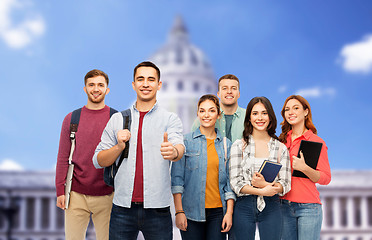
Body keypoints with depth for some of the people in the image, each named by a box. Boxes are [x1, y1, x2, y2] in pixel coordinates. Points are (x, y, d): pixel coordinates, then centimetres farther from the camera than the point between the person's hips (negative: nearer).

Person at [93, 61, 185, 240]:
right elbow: (98, 161, 10)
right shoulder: (117, 119, 10)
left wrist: (174, 152, -40)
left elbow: (179, 146, -16)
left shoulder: (170, 119, 3)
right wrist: (119, 147, -9)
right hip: (123, 207, 2)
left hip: (157, 209, -1)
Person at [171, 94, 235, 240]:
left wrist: (229, 212, 0)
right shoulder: (186, 141, 1)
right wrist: (179, 211, -8)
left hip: (218, 211, 2)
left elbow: (230, 181, 8)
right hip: (192, 211, -2)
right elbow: (177, 178, -2)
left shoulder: (226, 144, 9)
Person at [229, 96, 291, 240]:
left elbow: (285, 185, 2)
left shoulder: (281, 148, 6)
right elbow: (235, 182, -4)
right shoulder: (239, 146, 3)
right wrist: (261, 191, -18)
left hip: (271, 207, 1)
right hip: (244, 206, -1)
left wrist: (265, 184, -18)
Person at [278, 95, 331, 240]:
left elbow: (326, 178, -6)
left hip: (308, 206, -4)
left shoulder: (316, 142, -3)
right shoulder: (282, 140, 11)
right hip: (284, 205, 4)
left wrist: (304, 168, -22)